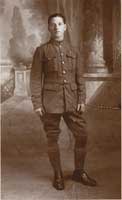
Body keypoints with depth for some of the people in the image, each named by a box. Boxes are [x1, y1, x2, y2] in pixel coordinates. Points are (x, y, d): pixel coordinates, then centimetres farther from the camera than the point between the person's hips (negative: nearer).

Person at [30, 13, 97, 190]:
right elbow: (35, 79, -2)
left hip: (71, 102, 3)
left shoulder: (74, 52, 11)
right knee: (52, 139, 5)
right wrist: (37, 104, -8)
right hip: (50, 104, -3)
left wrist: (82, 100, 2)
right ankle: (58, 175, 23)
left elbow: (79, 78, 11)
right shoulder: (41, 51, 0)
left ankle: (79, 172, 23)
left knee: (82, 136, 3)